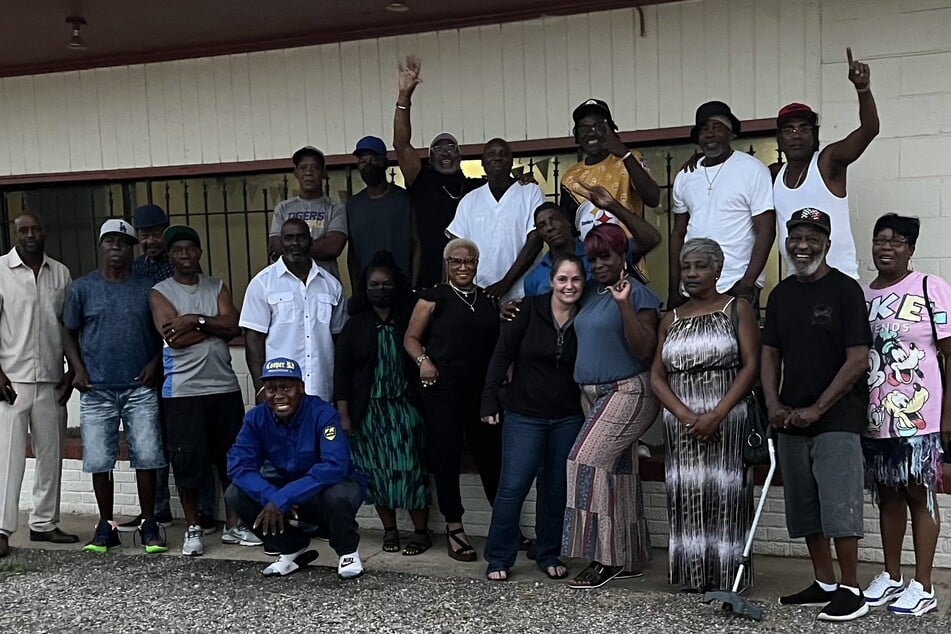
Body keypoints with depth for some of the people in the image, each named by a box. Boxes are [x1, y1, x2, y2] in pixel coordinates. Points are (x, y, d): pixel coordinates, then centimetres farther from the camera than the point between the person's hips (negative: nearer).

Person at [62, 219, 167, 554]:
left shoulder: (148, 287, 5)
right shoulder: (82, 288, 5)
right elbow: (69, 332, 9)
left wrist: (155, 362, -4)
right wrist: (77, 368, -4)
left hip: (140, 387, 0)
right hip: (97, 389, 1)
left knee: (146, 459, 0)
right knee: (99, 462, 5)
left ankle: (149, 525, 12)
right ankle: (106, 526, 19)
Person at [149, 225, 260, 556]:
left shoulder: (217, 287, 12)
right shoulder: (160, 293, 2)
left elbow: (234, 327, -4)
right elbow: (174, 339, -13)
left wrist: (196, 320, -12)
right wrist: (215, 325, -6)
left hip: (225, 386, 3)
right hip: (183, 390, -3)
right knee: (188, 462, 1)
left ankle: (233, 525, 21)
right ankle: (193, 529, 16)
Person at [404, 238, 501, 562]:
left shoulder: (489, 300, 14)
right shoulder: (434, 297, 3)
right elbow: (411, 337, 3)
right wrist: (423, 360, -14)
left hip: (483, 389, 3)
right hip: (443, 390, -3)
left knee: (491, 453, 4)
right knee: (445, 456, 2)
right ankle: (454, 527, 13)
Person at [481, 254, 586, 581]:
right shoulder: (530, 309, -7)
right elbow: (502, 354, -6)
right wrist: (489, 400, -9)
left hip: (568, 418, 3)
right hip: (525, 415, -2)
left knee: (558, 488, 11)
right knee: (513, 487, -2)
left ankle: (548, 554, 27)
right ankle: (498, 557, 12)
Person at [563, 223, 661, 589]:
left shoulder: (638, 293, -10)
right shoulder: (590, 293, 13)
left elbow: (644, 350, -18)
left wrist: (625, 304, -26)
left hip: (627, 392, -8)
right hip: (592, 394, 8)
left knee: (587, 461, -16)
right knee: (618, 473, 11)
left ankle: (605, 558, -8)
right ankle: (630, 558, 20)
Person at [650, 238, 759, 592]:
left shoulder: (737, 309, 3)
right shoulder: (671, 320, 13)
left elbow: (751, 365, -6)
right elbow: (657, 376, 7)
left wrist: (716, 415, -15)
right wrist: (686, 416, -10)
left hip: (727, 419, -3)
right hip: (680, 422, 4)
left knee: (725, 494, -2)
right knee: (686, 497, 4)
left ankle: (726, 576, 7)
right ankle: (692, 576, 14)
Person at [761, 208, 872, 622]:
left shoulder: (845, 289, -7)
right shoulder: (781, 294, 11)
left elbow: (858, 359, -12)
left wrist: (816, 409, -14)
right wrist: (773, 404, -1)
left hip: (836, 419, -6)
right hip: (791, 419, 6)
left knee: (839, 506, -5)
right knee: (805, 509, 12)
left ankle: (851, 591, 6)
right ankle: (824, 584, 24)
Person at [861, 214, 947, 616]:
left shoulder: (931, 289, -4)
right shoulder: (861, 296, 9)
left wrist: (946, 420, -10)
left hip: (918, 417, -5)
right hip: (874, 418, 5)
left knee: (920, 495, 3)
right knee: (887, 496, 13)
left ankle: (923, 586, 12)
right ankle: (891, 577, 25)